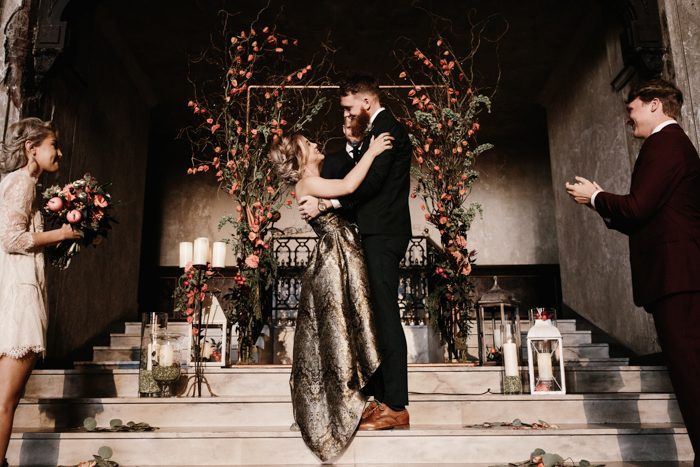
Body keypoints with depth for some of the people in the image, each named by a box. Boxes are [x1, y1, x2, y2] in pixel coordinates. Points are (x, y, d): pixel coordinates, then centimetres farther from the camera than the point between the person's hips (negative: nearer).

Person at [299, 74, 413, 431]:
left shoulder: (387, 128, -8)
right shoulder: (375, 130, 22)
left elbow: (370, 182, -18)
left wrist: (325, 204, -15)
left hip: (382, 235, -10)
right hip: (375, 235, 10)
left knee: (385, 316, -10)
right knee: (374, 316, 10)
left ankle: (396, 407, -5)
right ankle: (380, 397, 17)